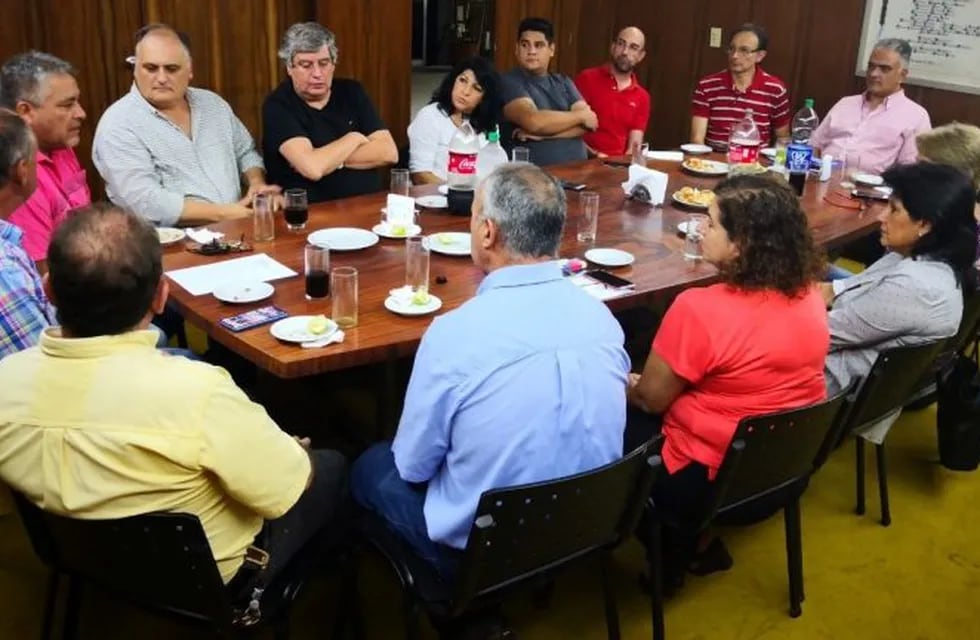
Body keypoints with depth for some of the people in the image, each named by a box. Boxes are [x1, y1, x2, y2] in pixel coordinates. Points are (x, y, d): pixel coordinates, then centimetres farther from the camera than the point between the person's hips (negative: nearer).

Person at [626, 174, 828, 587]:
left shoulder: (699, 309, -28)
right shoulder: (809, 295, -6)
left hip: (711, 480, -8)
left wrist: (627, 385, 9)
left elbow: (650, 399, -12)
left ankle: (677, 549, 22)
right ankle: (695, 541, 25)